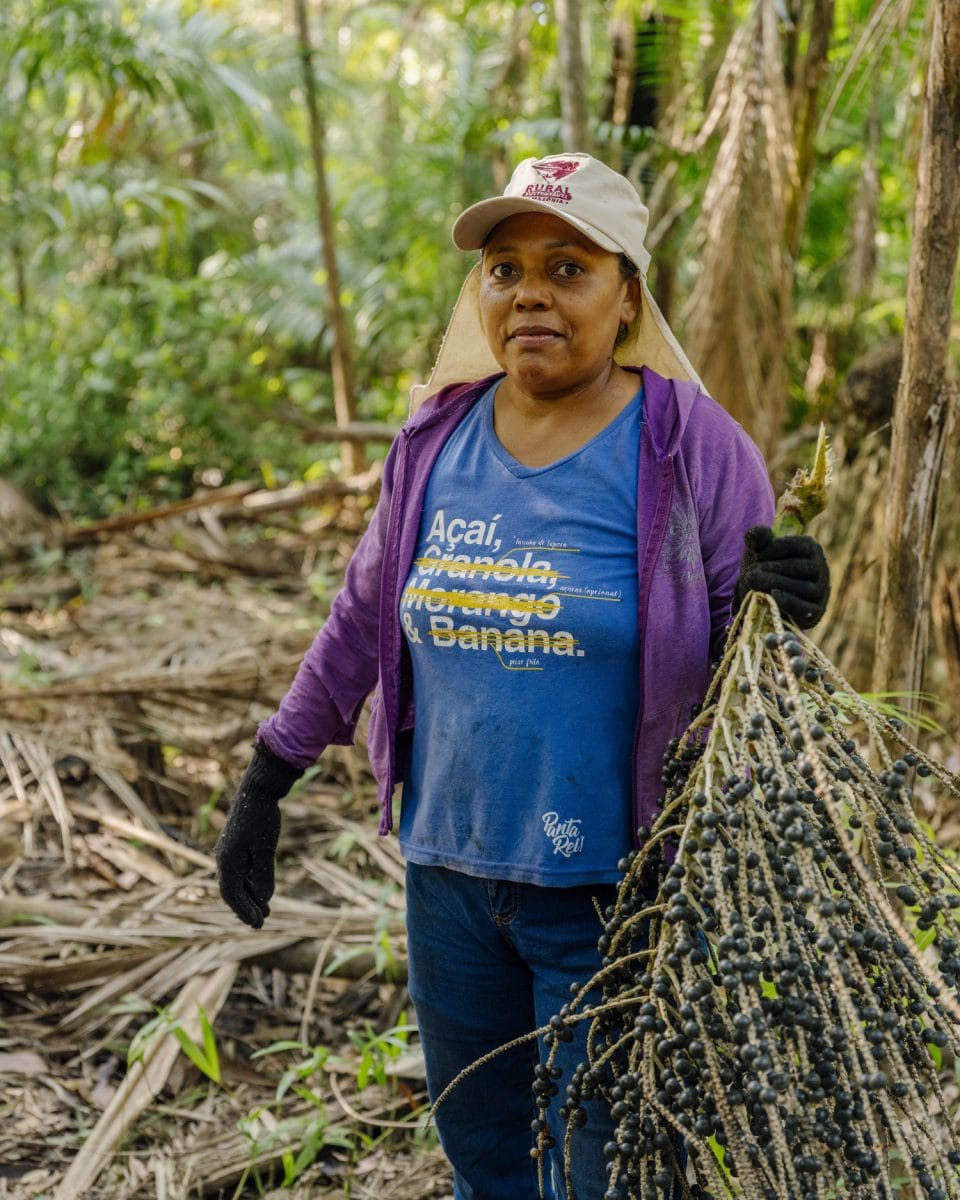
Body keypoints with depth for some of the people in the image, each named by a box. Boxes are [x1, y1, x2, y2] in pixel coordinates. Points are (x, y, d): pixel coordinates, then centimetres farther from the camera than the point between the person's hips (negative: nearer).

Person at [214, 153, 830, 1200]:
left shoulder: (690, 448, -10)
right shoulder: (436, 440, 2)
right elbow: (361, 623, 13)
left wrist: (777, 616, -29)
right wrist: (263, 786, 15)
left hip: (611, 888, -4)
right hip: (451, 870, 5)